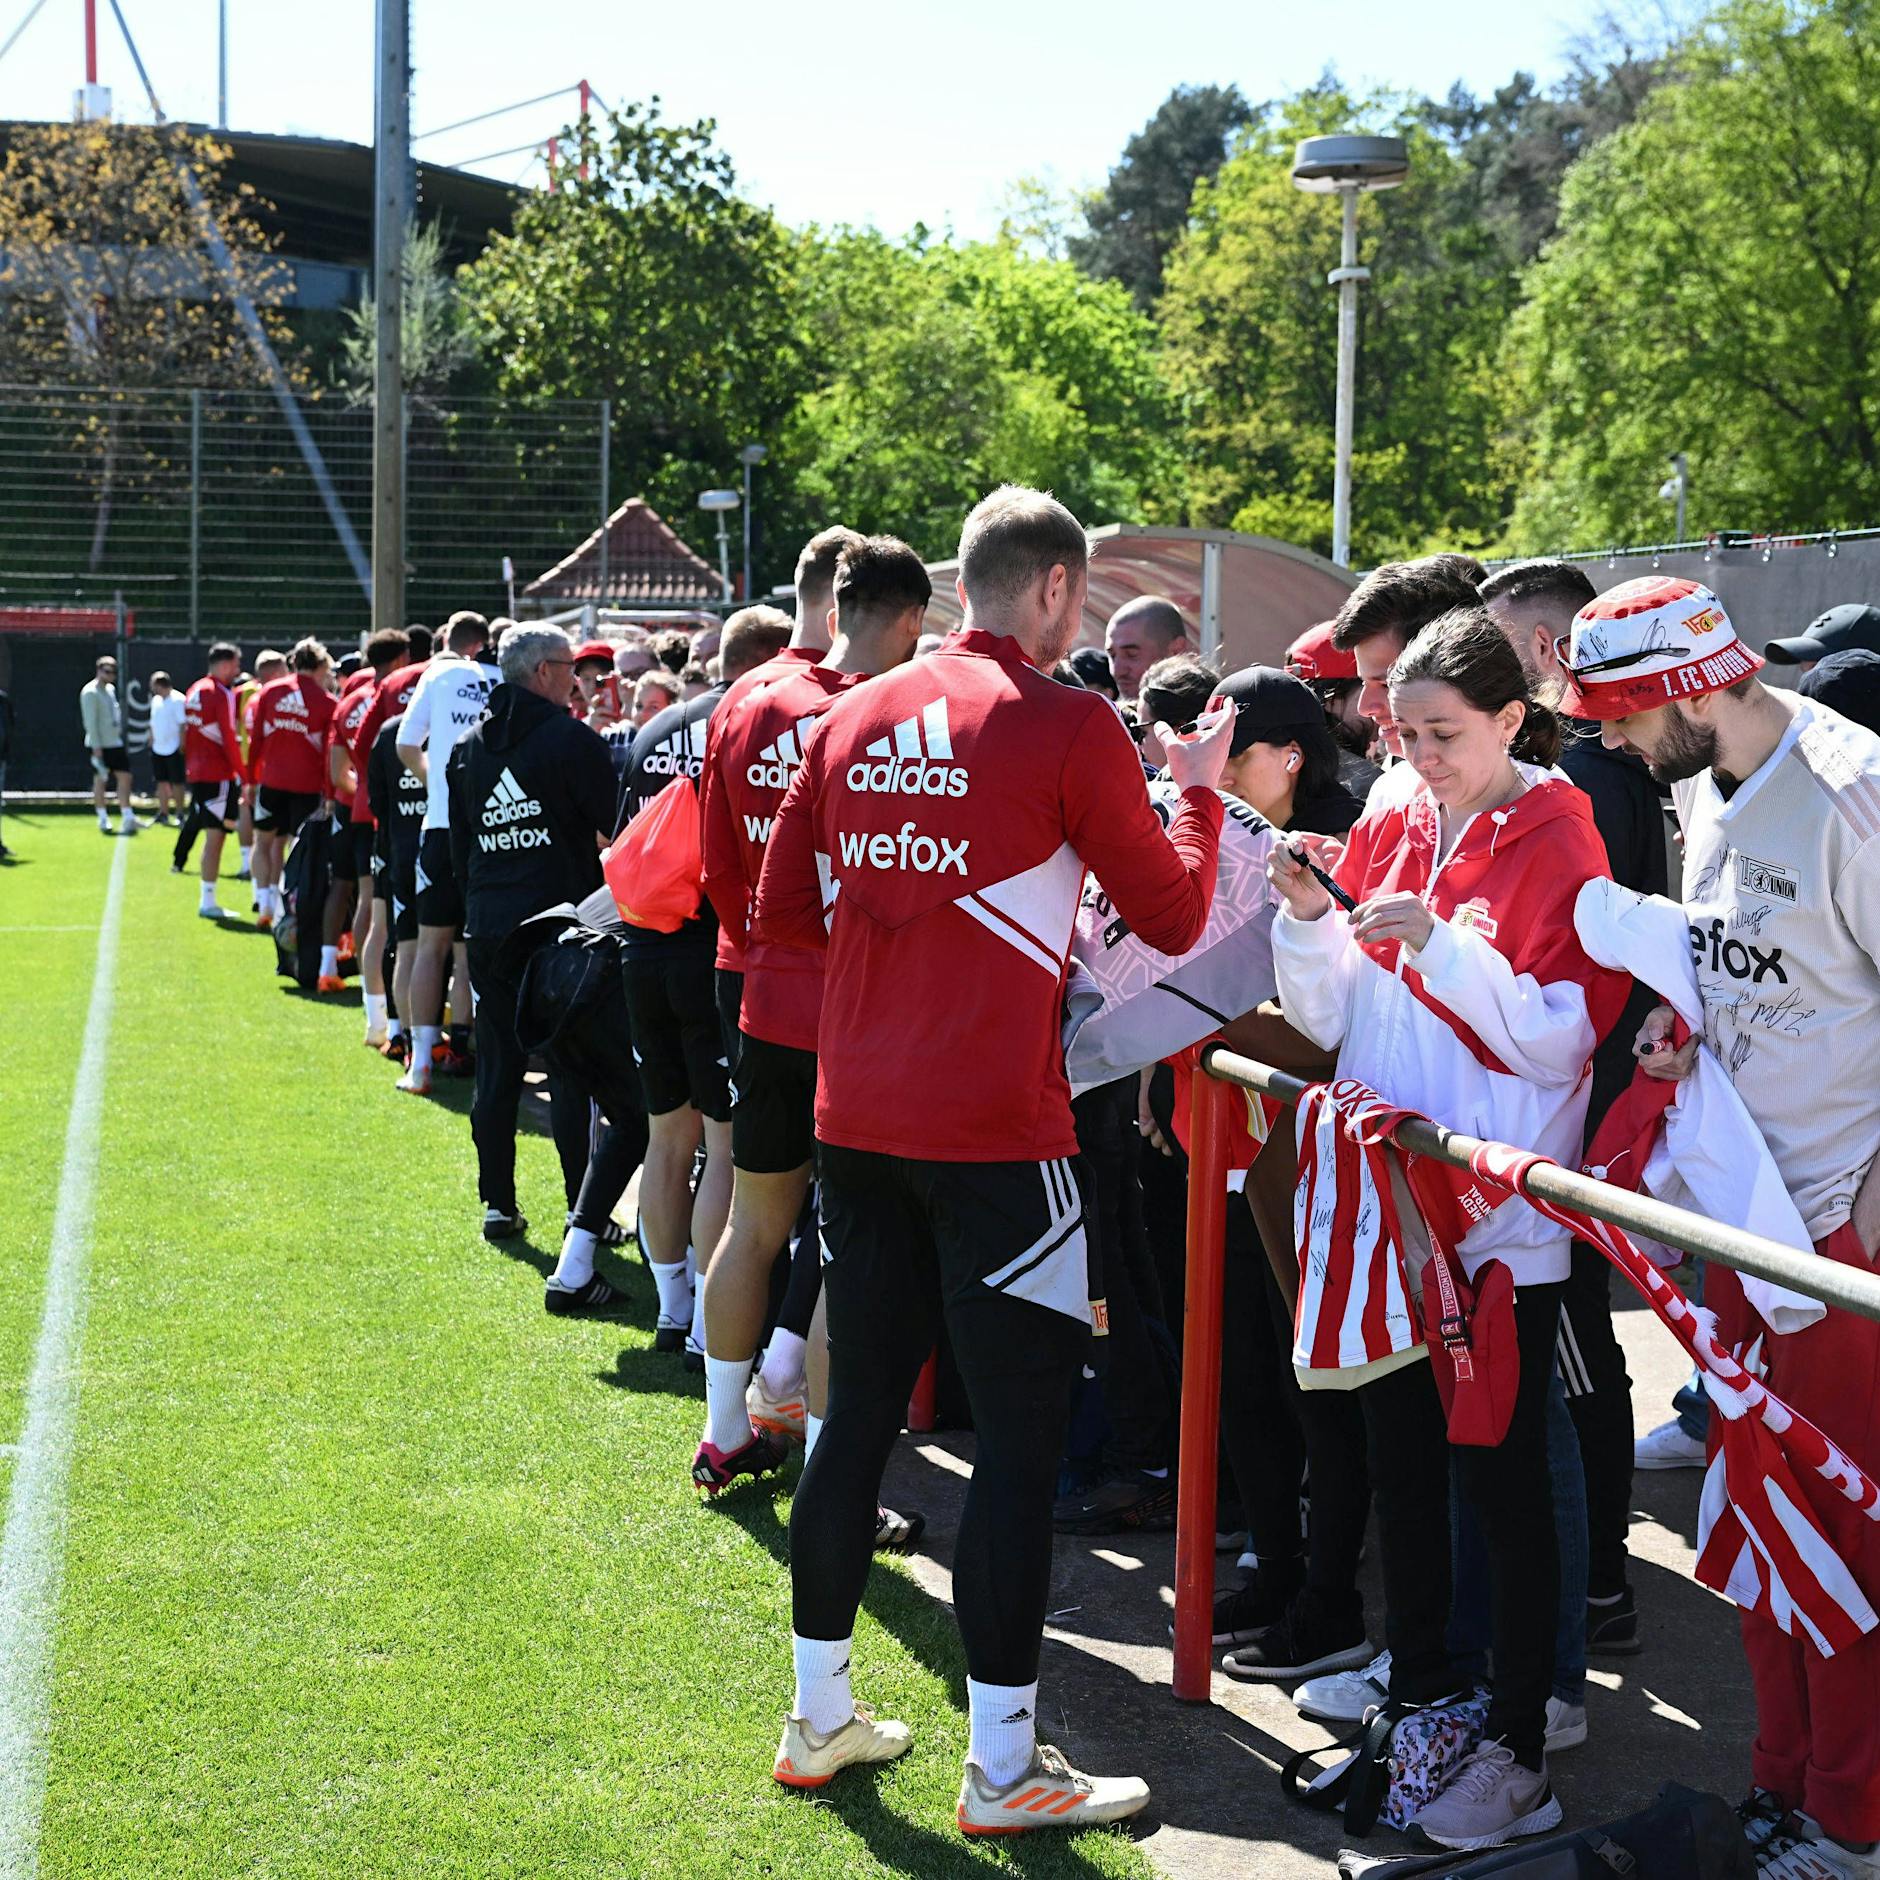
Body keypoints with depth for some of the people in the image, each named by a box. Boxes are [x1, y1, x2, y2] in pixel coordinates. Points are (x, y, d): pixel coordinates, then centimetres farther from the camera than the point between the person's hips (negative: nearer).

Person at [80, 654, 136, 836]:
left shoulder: (110, 689, 13)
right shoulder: (90, 692, -12)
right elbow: (91, 721, -16)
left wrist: (118, 731, 16)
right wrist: (96, 747, -19)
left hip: (115, 743, 7)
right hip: (99, 745, -7)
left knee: (125, 777, 0)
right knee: (100, 780, 2)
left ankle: (127, 818, 1)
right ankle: (103, 819, 10)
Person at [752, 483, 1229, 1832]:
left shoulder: (858, 718, 9)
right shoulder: (1069, 726, -8)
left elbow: (783, 913, 13)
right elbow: (1175, 916, -2)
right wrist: (1198, 790, 13)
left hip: (856, 1123, 7)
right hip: (995, 1129, -6)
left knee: (861, 1412, 16)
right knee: (1021, 1437, 2)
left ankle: (820, 1717, 26)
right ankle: (1003, 1764, 8)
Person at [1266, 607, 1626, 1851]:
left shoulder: (1556, 841, -7)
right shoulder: (1387, 830, 9)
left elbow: (1563, 1038, -13)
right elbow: (1329, 1019, 9)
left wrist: (1443, 946, -23)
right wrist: (1310, 921, -9)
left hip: (1501, 1211, -6)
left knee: (1501, 1475, 0)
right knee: (1402, 1459, 13)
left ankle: (1519, 1749, 11)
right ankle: (1420, 1702, 28)